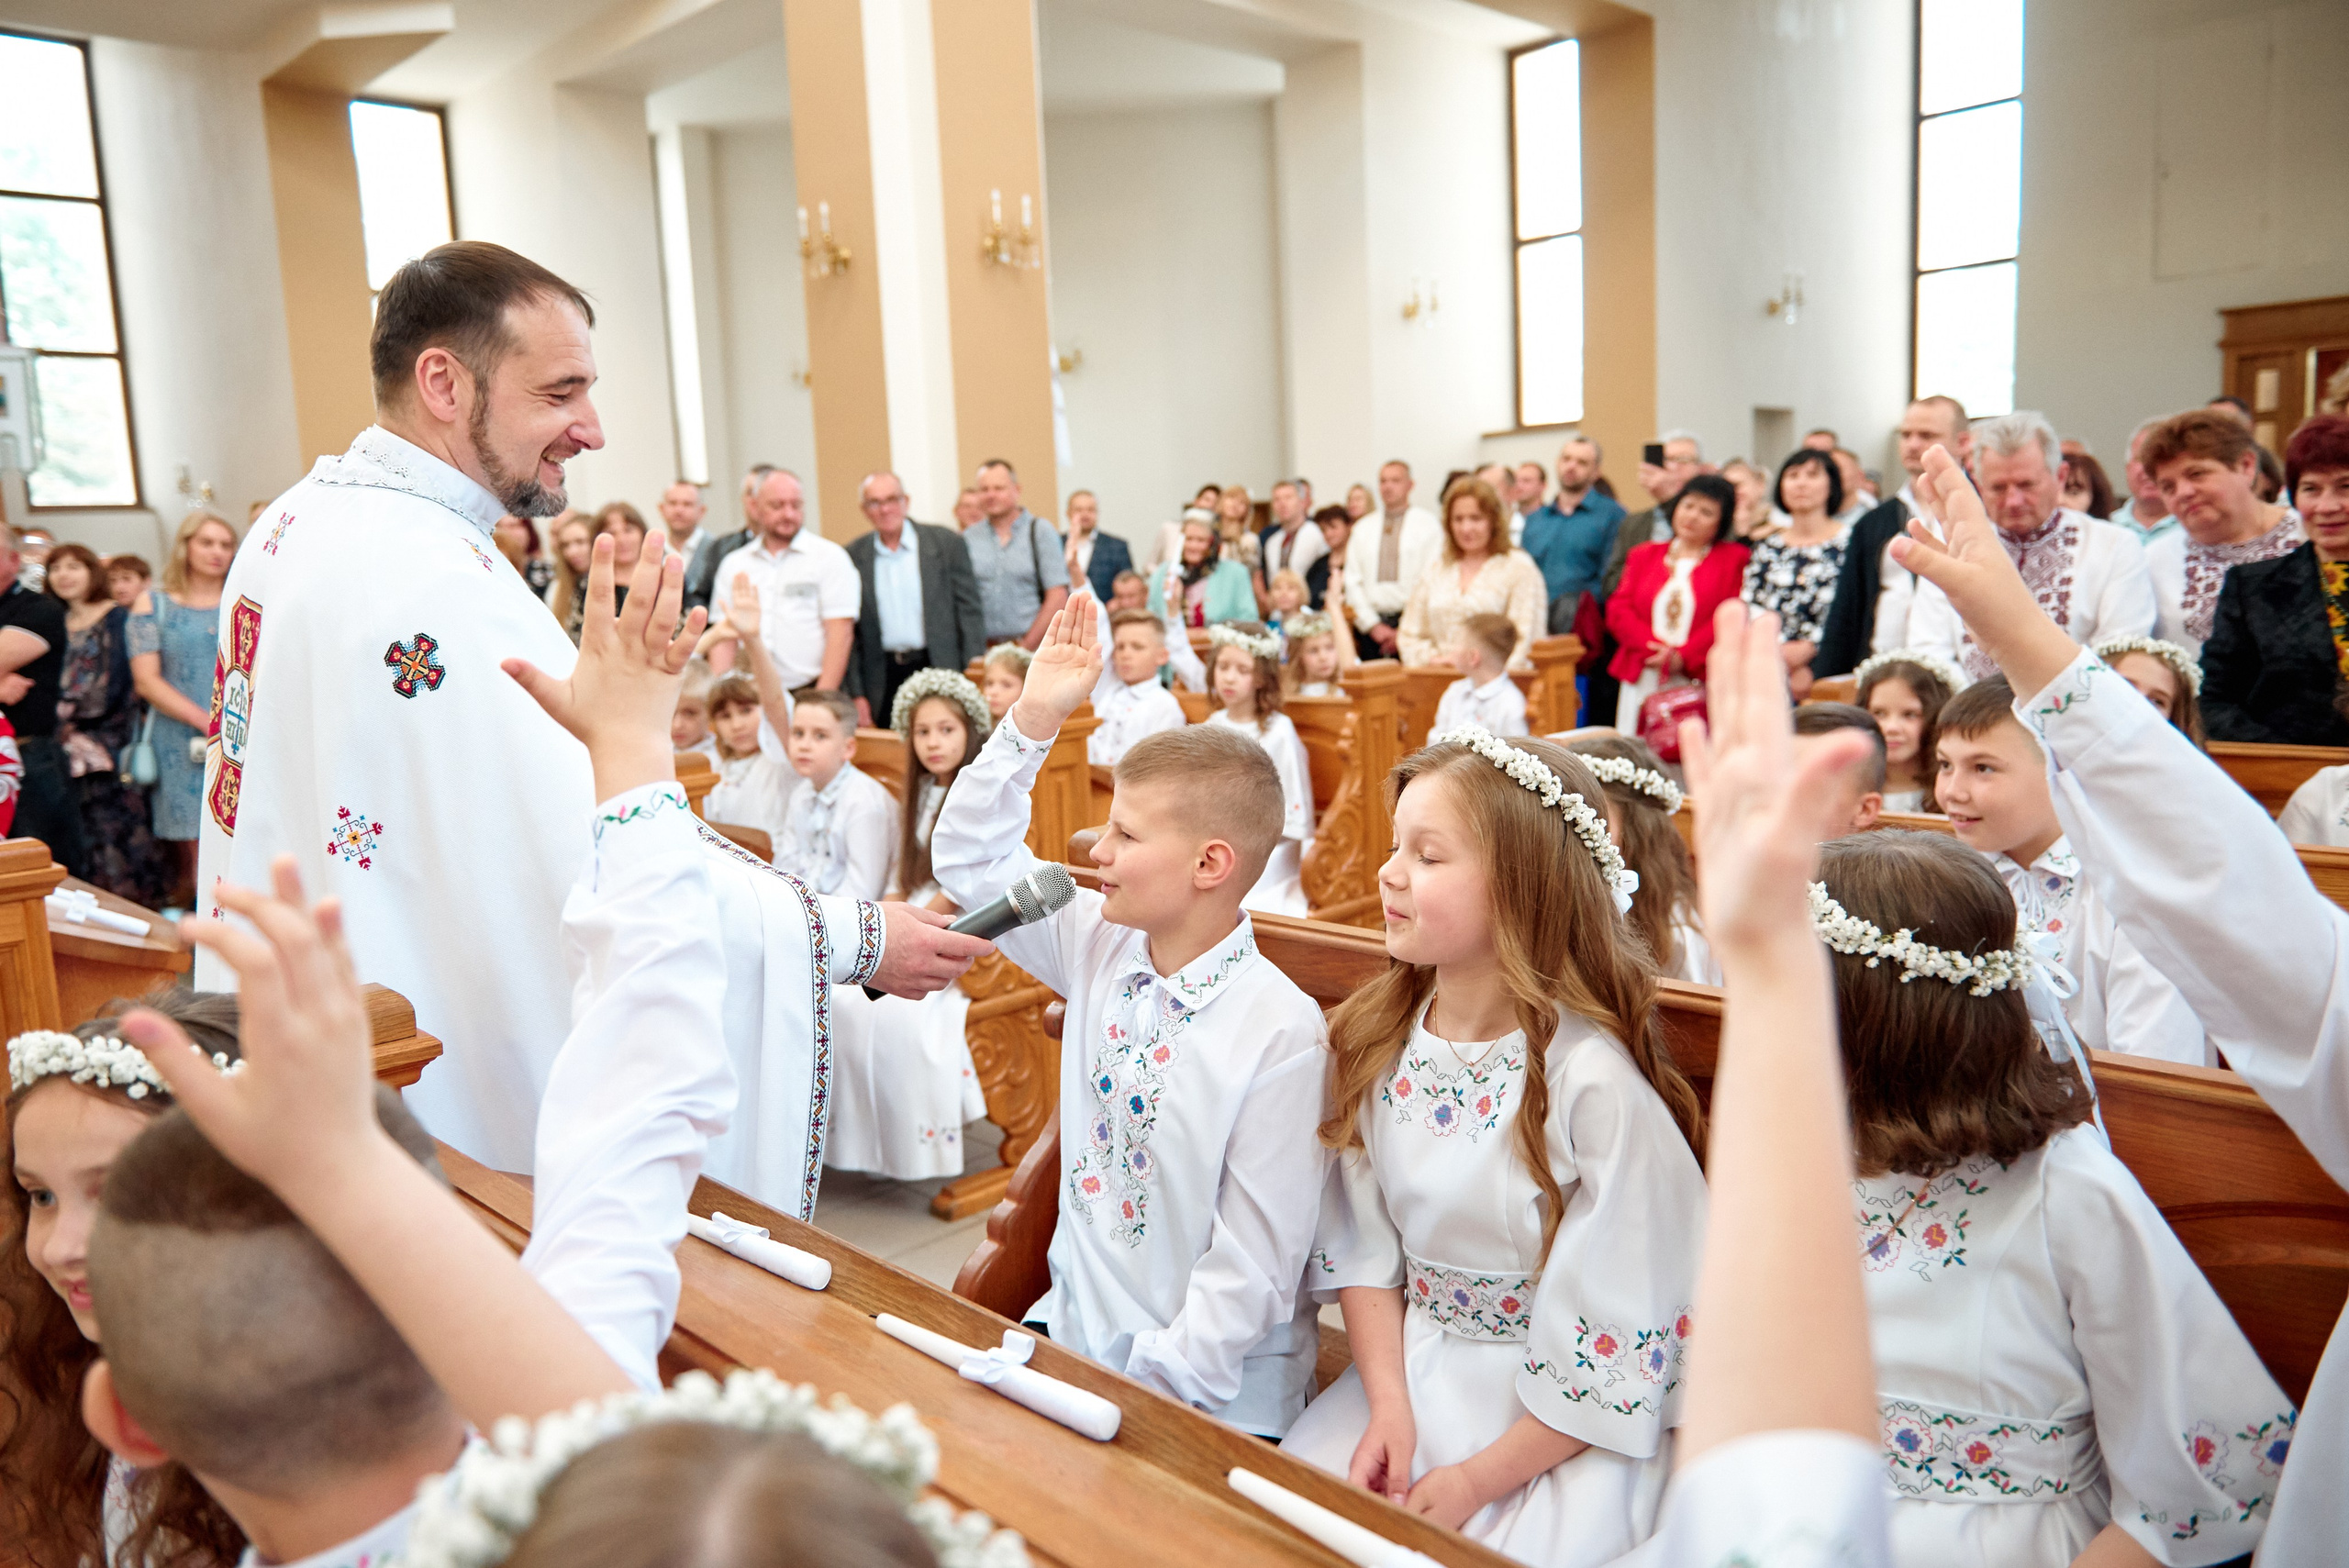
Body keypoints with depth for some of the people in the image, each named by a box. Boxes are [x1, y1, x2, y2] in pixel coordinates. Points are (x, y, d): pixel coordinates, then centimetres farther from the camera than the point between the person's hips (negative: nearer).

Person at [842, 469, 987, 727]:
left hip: (939, 670, -1)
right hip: (884, 680, 2)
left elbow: (970, 613, 0)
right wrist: (857, 694, 2)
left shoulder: (946, 543, 1)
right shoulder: (853, 556, 5)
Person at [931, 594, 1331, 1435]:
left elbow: (1256, 1258, -17)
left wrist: (1157, 1388, -18)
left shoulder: (1282, 1032, -20)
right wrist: (1032, 718, -6)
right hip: (1069, 1330, 6)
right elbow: (967, 855, 5)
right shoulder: (1098, 949, -2)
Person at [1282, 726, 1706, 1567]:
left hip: (1564, 1427, -4)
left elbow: (1618, 1344, -18)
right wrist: (1389, 1407, -8)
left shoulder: (1593, 1079, -22)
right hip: (1407, 1373, 5)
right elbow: (1363, 1244, 3)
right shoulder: (1379, 1039, -3)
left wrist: (1477, 1480, -14)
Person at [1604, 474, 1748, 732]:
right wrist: (1652, 648, -8)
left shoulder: (1735, 559, 9)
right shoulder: (1644, 556, 19)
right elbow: (1618, 609, 8)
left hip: (1700, 682, -3)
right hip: (1641, 683, 3)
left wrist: (1683, 657, -12)